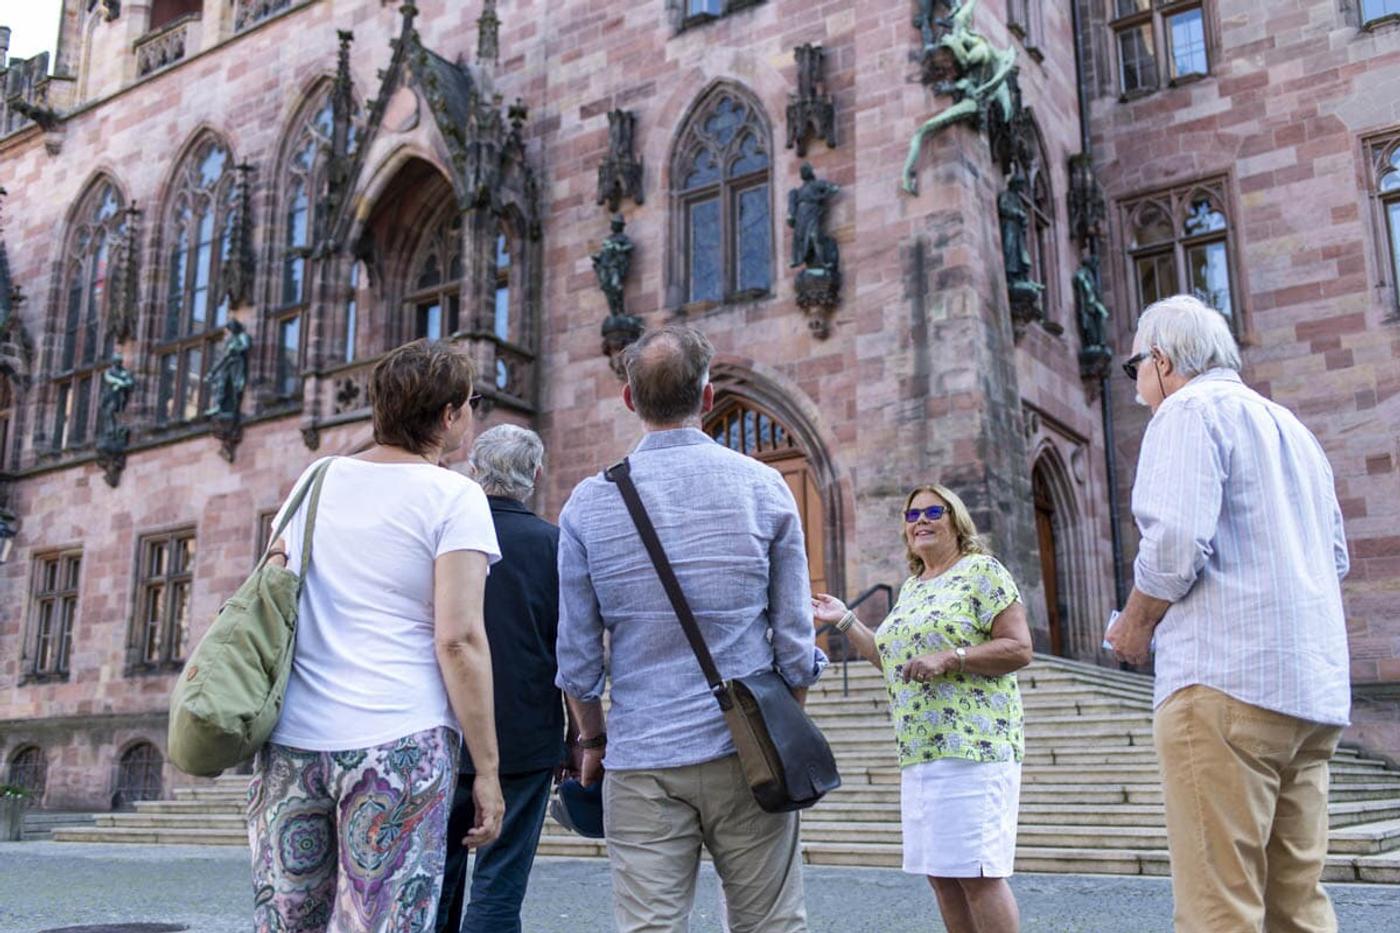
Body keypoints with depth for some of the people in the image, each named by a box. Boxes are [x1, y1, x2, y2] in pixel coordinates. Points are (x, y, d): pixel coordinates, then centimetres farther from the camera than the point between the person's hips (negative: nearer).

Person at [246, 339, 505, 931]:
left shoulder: (317, 478, 12)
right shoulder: (454, 497, -6)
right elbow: (458, 640, -12)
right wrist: (487, 770, -8)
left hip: (291, 739, 6)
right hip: (397, 745, -5)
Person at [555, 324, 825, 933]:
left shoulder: (588, 503, -1)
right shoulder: (762, 485, -2)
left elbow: (577, 654, 2)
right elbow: (794, 637, 0)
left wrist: (592, 739, 16)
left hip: (641, 762, 0)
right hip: (748, 754, 0)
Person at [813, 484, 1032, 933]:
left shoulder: (982, 571, -2)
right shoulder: (911, 587, 20)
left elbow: (1019, 649, -10)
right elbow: (894, 660, 23)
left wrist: (948, 658, -19)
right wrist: (845, 621, 19)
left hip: (971, 744, -8)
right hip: (918, 750, 8)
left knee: (976, 873, -9)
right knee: (940, 874, 9)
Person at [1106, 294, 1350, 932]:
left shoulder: (1190, 410, -3)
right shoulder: (1291, 428, 23)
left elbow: (1176, 542, -17)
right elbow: (1335, 558, 27)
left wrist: (1135, 625, -1)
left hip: (1226, 678, -9)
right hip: (1315, 688, 9)